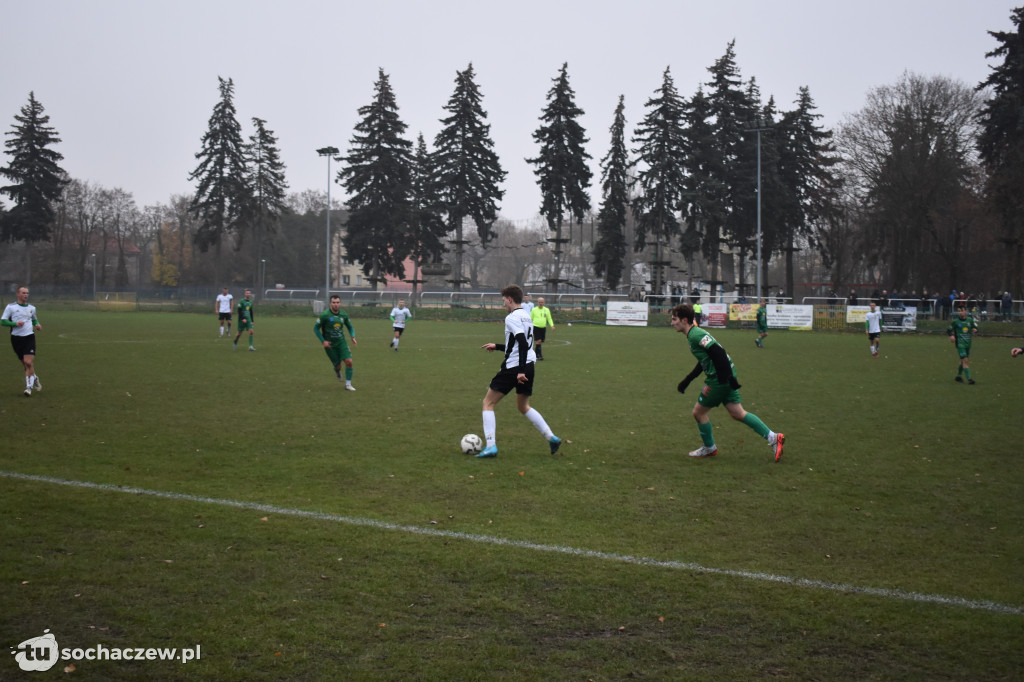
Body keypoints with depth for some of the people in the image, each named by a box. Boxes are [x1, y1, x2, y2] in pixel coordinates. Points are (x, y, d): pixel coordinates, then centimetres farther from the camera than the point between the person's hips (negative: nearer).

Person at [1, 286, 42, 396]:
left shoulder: (31, 308, 11)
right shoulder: (10, 307, 1)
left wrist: (37, 324, 8)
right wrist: (15, 323, -16)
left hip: (29, 337, 0)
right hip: (16, 338, 0)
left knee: (29, 362, -15)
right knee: (24, 364, 8)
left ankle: (29, 387, -11)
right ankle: (34, 377, 34)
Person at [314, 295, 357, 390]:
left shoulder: (343, 314, 0)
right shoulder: (325, 315, -13)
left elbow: (350, 327, 15)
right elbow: (316, 328, -6)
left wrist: (353, 337, -3)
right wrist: (323, 341, -15)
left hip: (341, 342, 3)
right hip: (329, 344, -3)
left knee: (349, 362, -12)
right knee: (337, 366, 2)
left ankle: (348, 384, 3)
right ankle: (337, 372, 42)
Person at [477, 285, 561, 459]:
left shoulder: (512, 318, -12)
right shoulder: (527, 317, 16)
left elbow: (522, 343, -24)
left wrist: (521, 371, -26)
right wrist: (496, 346, 33)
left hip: (514, 368, -8)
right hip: (529, 366, 8)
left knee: (488, 403, 3)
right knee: (523, 407, 24)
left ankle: (490, 446, -6)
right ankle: (552, 438, 13)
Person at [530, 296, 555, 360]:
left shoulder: (546, 310, 9)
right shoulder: (534, 310, 2)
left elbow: (549, 319, 12)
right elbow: (530, 319, 7)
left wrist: (552, 325, -3)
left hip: (543, 328, 4)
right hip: (536, 327, -3)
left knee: (541, 342, 5)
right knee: (538, 341, -14)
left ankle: (536, 355, 18)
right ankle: (540, 355, -13)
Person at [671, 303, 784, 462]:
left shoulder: (696, 335, -16)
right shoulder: (693, 335, 16)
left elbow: (718, 353, -24)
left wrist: (728, 377, -26)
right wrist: (687, 380, 28)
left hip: (719, 379, -9)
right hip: (725, 377, 9)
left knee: (698, 411, 5)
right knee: (737, 413, 9)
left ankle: (709, 448, 21)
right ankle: (773, 438, 8)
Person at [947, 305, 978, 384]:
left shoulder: (970, 319, 5)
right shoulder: (955, 321, -5)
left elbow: (975, 327, 14)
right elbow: (949, 330, 2)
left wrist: (975, 330, -9)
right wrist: (951, 335, -18)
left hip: (968, 343, 5)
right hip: (960, 344, -5)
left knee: (963, 361, 14)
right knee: (965, 360, -15)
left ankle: (958, 376, 32)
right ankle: (969, 378, -18)